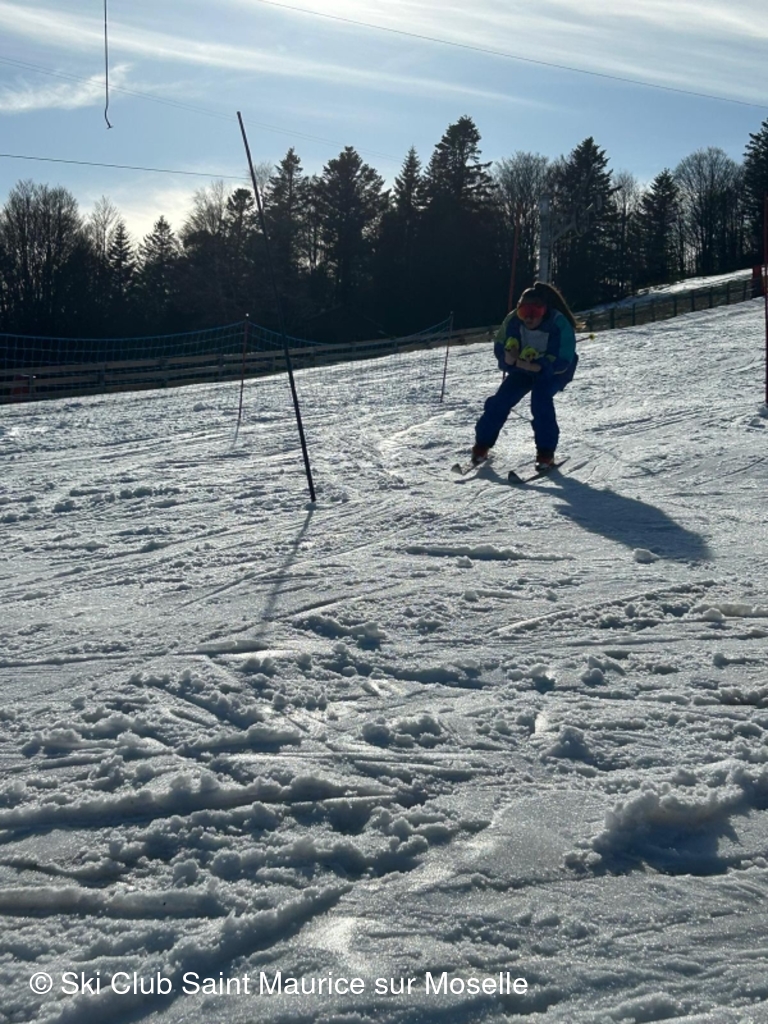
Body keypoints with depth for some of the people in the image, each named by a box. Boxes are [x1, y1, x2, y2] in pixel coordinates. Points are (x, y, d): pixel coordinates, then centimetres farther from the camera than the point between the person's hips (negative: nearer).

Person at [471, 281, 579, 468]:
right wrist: (510, 357, -38)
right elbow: (500, 348, -14)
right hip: (523, 368, 4)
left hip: (554, 370, -3)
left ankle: (546, 453, -20)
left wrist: (536, 366, -47)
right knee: (502, 399, -12)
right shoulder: (513, 321, -22)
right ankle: (482, 444, 5)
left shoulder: (560, 324, -32)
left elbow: (562, 361, -33)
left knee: (540, 396, -30)